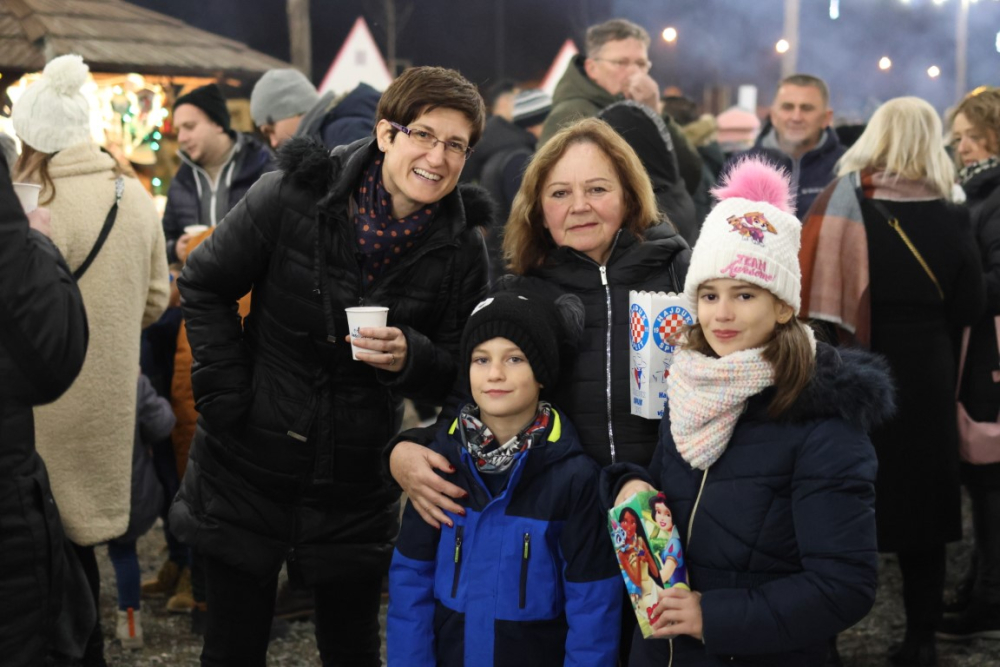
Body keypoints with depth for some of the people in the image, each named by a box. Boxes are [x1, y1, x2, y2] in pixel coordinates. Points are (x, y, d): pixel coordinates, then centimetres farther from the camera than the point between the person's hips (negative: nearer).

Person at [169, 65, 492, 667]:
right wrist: (227, 395, -8)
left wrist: (410, 357, -21)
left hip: (357, 485, 2)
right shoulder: (293, 197, -13)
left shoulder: (462, 248, -6)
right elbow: (205, 287, -2)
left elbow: (457, 375, 1)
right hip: (249, 469, -1)